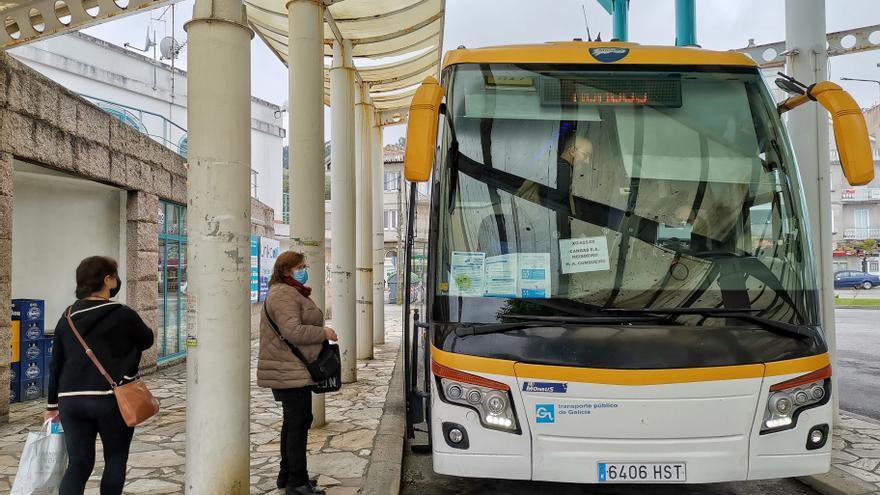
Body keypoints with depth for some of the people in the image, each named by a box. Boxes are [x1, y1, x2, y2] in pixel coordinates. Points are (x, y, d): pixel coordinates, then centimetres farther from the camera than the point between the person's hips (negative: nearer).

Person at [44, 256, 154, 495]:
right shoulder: (123, 315, -9)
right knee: (115, 460, 13)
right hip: (111, 398, -4)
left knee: (78, 464, 9)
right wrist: (137, 326, 30)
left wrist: (53, 404, 18)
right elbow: (147, 340, 8)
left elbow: (56, 364, 10)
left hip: (71, 400, 5)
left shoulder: (67, 317, 6)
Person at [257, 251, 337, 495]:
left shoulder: (293, 293, 19)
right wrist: (324, 333, -15)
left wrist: (321, 332, 15)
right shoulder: (284, 295, -16)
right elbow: (293, 332, -25)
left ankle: (287, 475, 28)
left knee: (293, 422, 17)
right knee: (299, 422, -7)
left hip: (292, 371, 11)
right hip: (290, 372, -11)